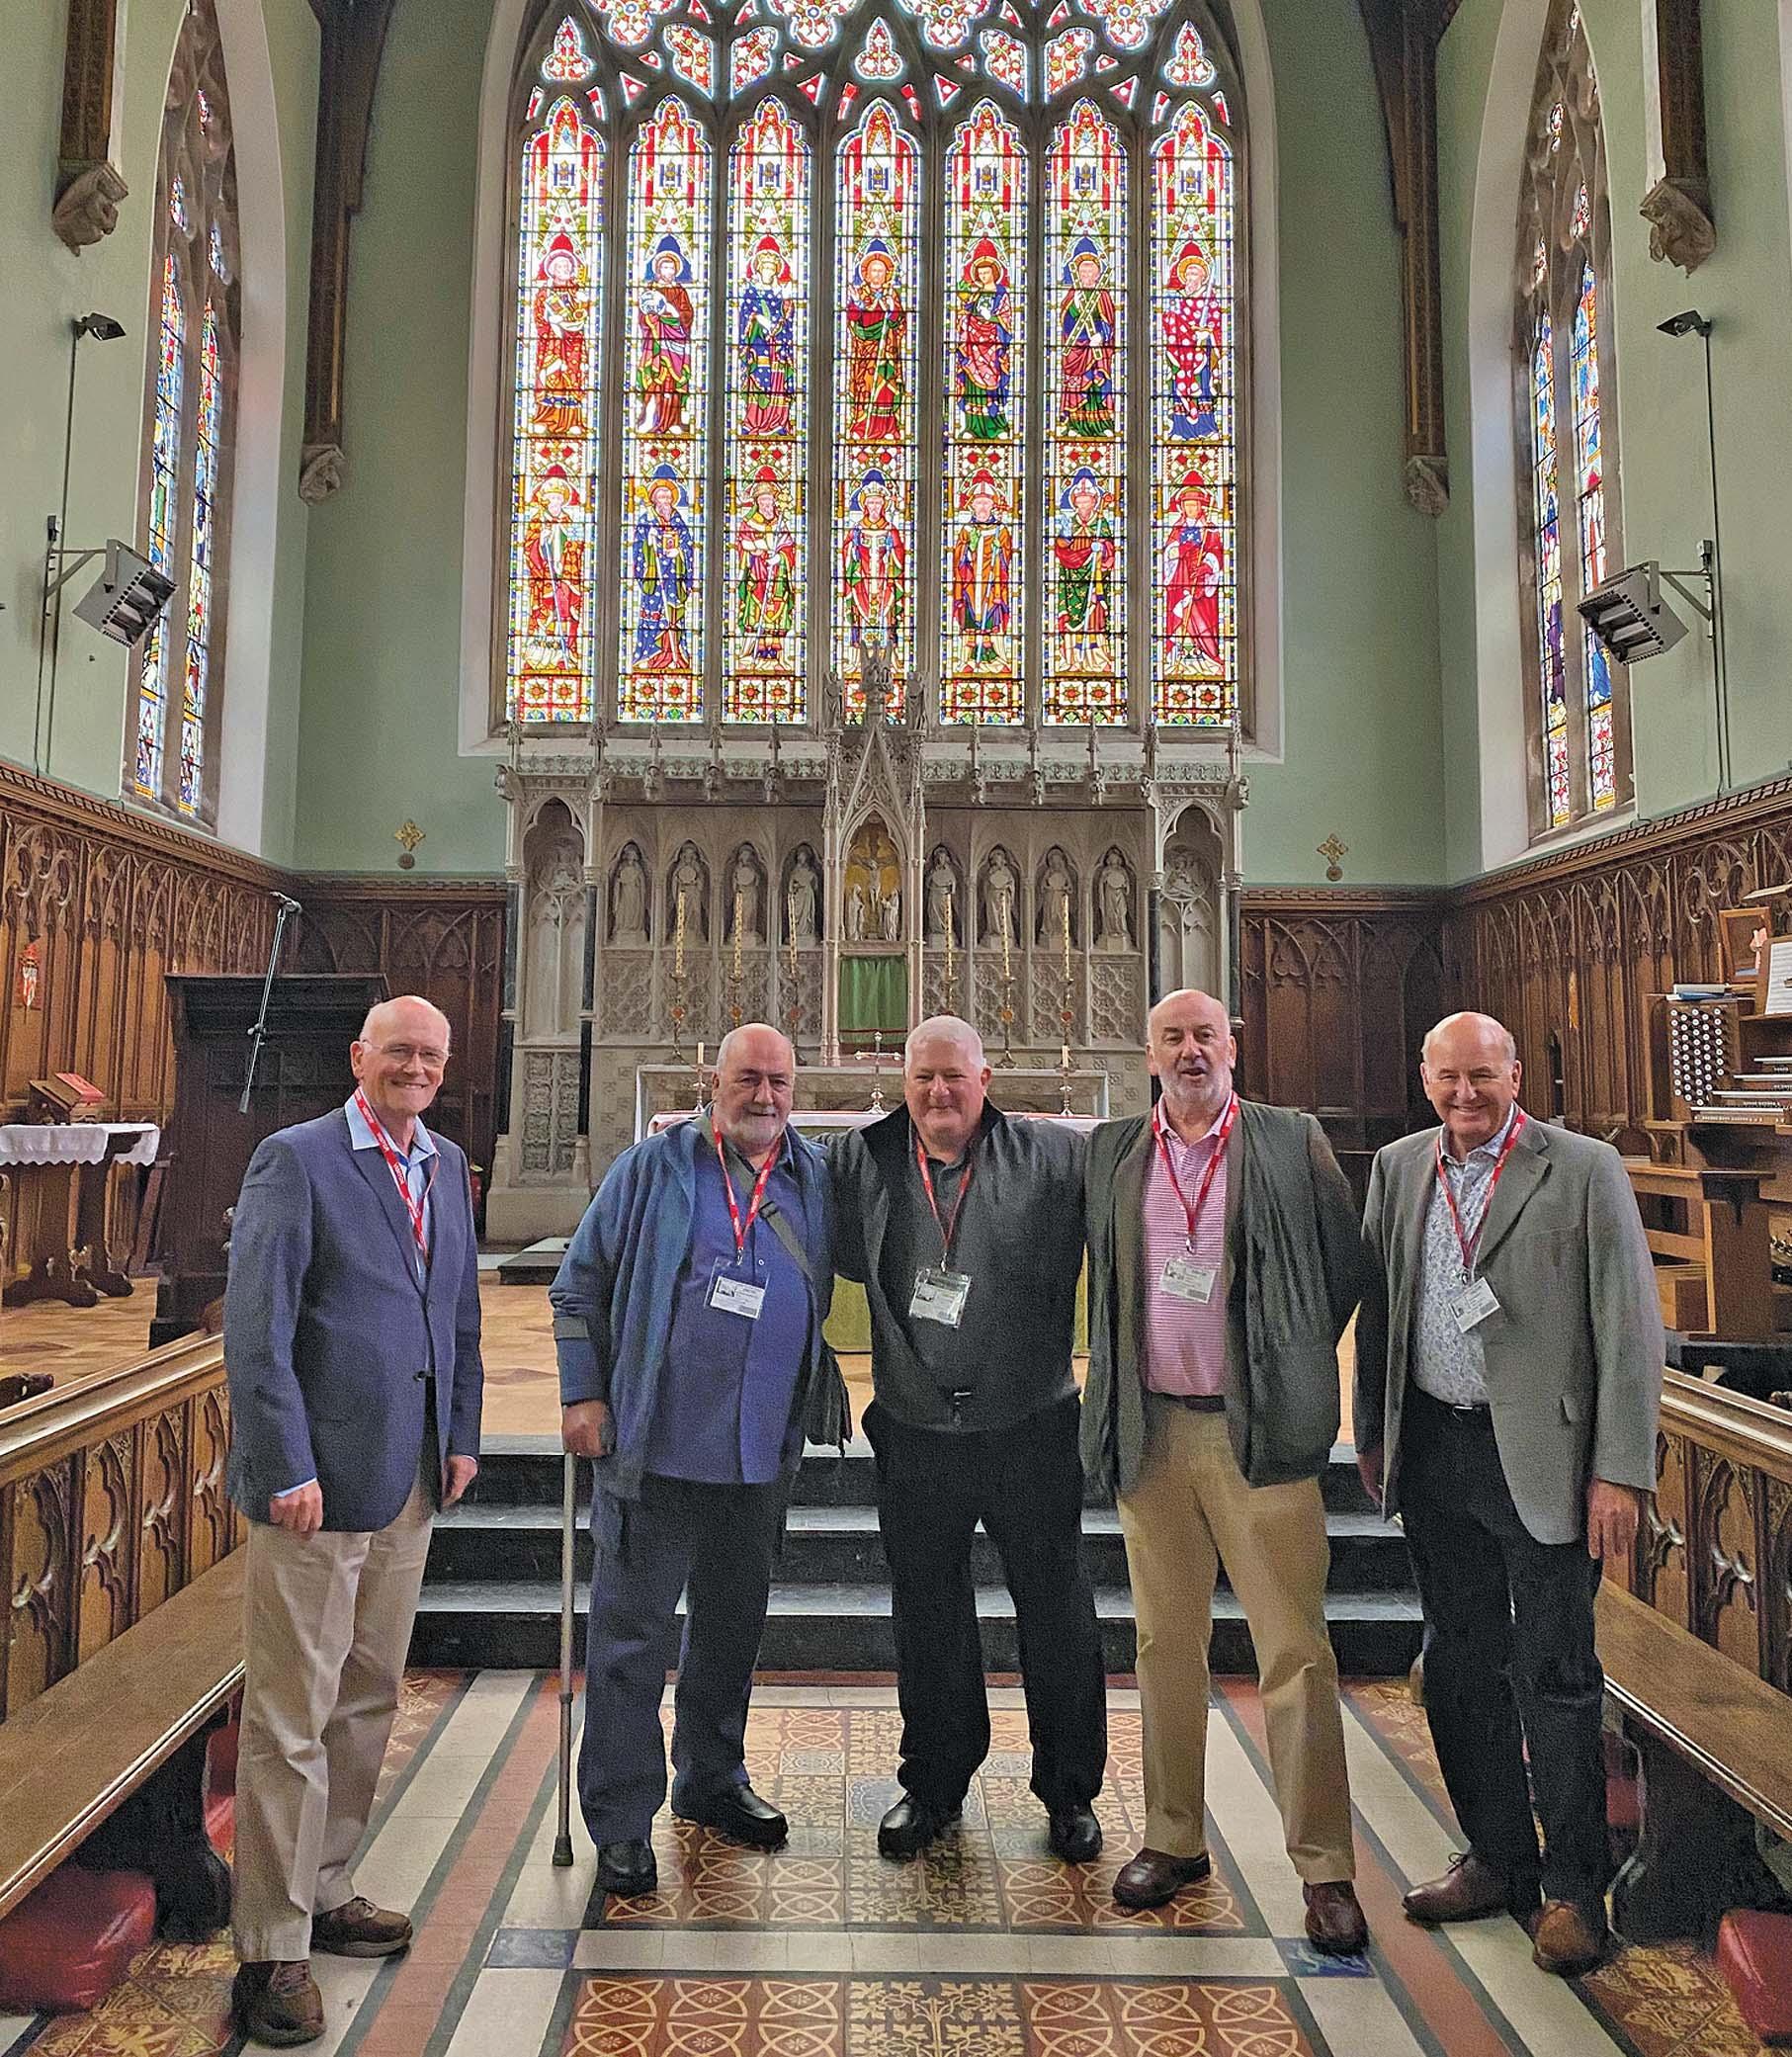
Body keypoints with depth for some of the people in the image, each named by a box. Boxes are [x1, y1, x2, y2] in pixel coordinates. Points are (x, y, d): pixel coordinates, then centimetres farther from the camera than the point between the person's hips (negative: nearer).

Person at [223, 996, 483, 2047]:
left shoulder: (447, 1165, 10)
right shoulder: (295, 1160, -10)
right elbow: (256, 1328, -13)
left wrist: (462, 1436, 11)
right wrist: (288, 1470, -15)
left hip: (412, 1483, 7)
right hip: (319, 1478, -7)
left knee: (368, 1704, 18)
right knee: (290, 1720, 4)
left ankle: (324, 1892, 36)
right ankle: (273, 1951, 19)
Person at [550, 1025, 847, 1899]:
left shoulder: (819, 1180, 4)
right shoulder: (654, 1167, -4)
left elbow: (839, 1291, 16)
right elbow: (580, 1284, 0)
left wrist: (821, 1401, 8)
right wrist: (582, 1393, -6)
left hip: (761, 1452, 4)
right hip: (655, 1443, -4)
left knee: (733, 1623, 19)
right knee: (631, 1631, 4)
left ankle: (712, 1782, 39)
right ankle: (621, 1821, 20)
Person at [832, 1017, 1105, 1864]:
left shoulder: (1053, 1157, -5)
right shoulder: (861, 1160, 1)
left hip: (1030, 1430, -1)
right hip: (915, 1436, 2)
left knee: (1056, 1612, 13)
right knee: (927, 1619, 17)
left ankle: (1069, 1791, 36)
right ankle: (933, 1785, 39)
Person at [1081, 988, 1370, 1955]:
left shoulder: (1293, 1141, 0)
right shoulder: (1111, 1151, 7)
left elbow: (1344, 1267, 5)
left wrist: (1290, 1367, 6)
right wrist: (1119, 1386, 10)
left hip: (1259, 1433, -2)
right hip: (1151, 1431, 3)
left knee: (1295, 1653, 2)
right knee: (1165, 1645, 13)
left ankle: (1324, 1867, 17)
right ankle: (1173, 1839, 29)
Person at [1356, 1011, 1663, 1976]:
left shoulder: (1586, 1169, -6)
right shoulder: (1397, 1167, 6)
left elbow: (1629, 1328, -7)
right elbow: (1376, 1309, 12)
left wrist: (1621, 1471, -11)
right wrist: (1371, 1433, 11)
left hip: (1540, 1454, -4)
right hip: (1432, 1451, 4)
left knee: (1554, 1674, 5)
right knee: (1461, 1665, 14)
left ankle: (1572, 1888, 24)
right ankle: (1498, 1860, 32)